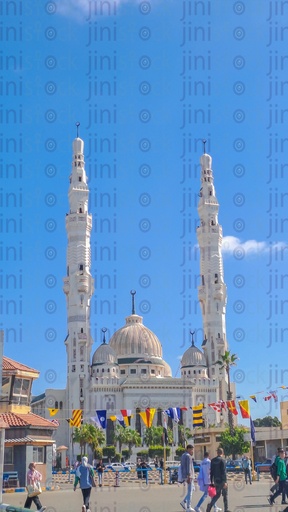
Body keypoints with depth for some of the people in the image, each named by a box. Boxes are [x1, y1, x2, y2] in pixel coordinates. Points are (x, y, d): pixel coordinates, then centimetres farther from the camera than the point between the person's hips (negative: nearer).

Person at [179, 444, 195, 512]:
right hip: (189, 476, -9)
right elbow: (188, 467, -20)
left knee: (191, 489, 17)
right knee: (190, 491, -3)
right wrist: (189, 477, -23)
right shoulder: (188, 456, -14)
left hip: (184, 475, 9)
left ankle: (184, 502, 10)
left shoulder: (183, 456, 16)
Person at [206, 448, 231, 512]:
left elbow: (211, 471, 10)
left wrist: (212, 481, 15)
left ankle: (210, 504, -11)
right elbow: (223, 472, -18)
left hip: (216, 480, 6)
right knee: (225, 495, 8)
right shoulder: (222, 460, -13)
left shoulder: (213, 460, 8)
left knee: (217, 494, 12)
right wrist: (225, 482, -19)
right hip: (222, 480, -6)